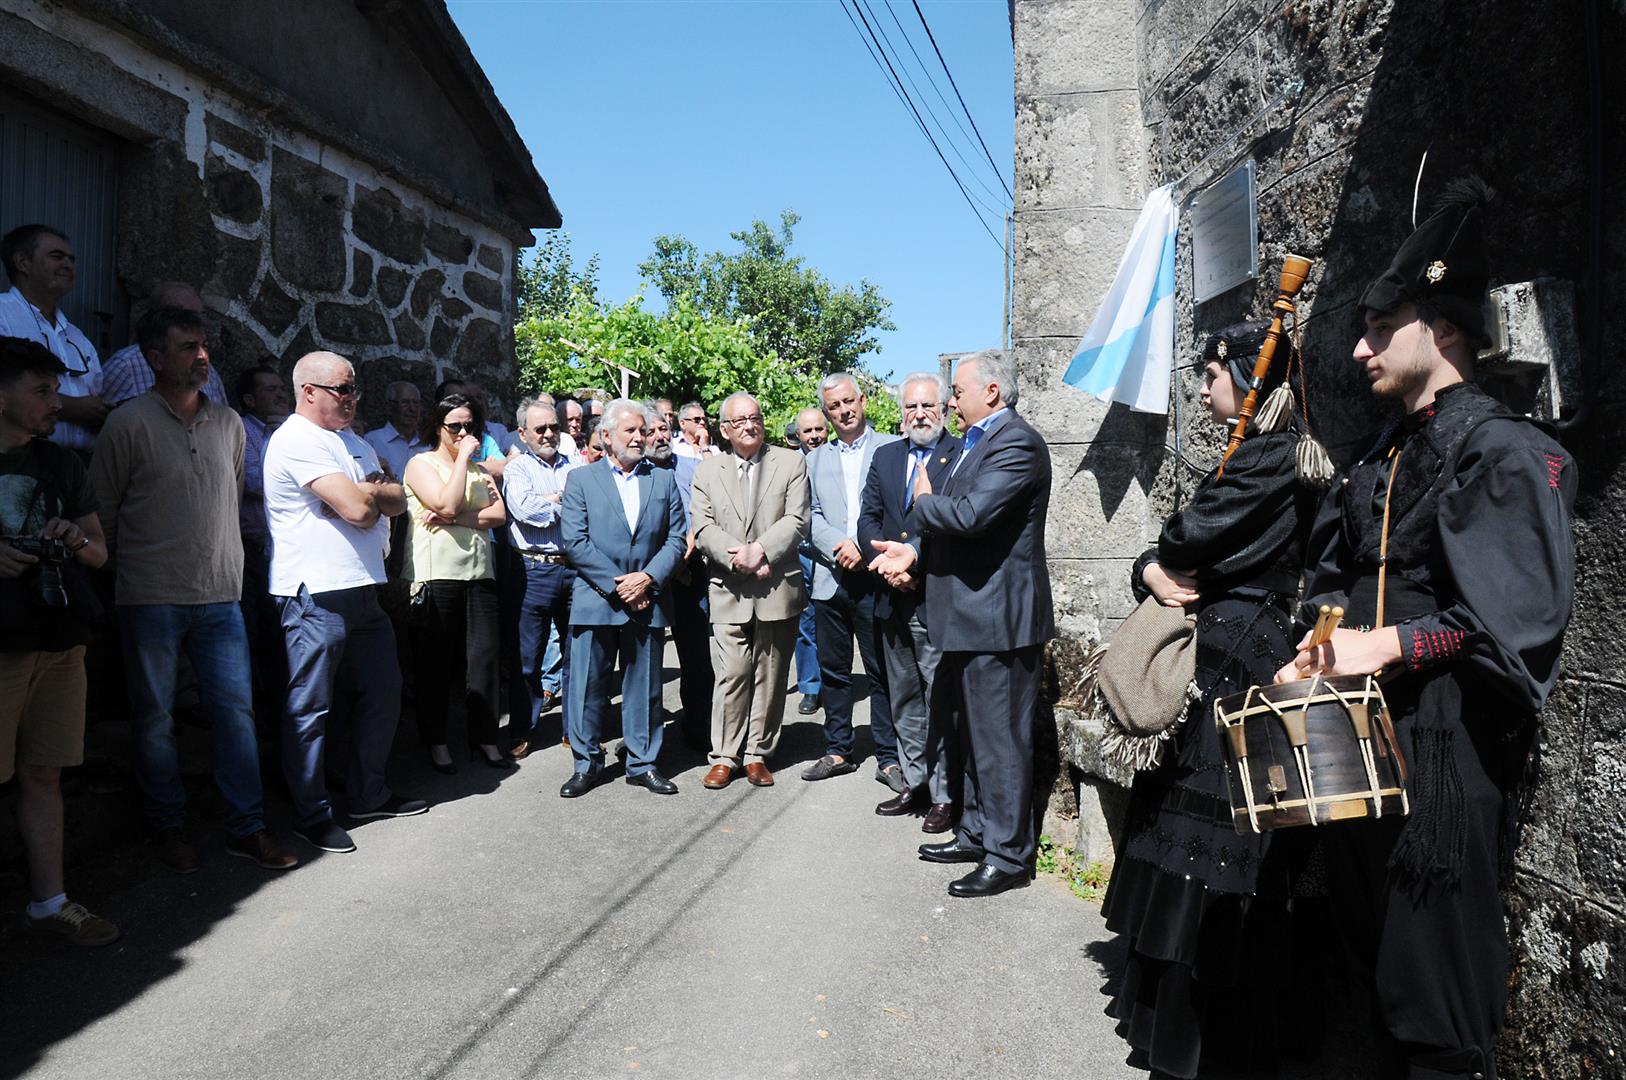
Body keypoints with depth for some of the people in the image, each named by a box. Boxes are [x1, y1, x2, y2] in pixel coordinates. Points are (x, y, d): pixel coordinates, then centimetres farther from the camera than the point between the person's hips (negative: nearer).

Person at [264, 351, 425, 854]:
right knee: (310, 708, 1)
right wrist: (377, 492, 2)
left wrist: (367, 492, -9)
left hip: (362, 590, 10)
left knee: (382, 692, 15)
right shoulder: (298, 439, -11)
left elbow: (397, 500, 12)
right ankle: (312, 815, 13)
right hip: (317, 595, -9)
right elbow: (357, 508, -20)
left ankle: (369, 794, 28)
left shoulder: (350, 443, 19)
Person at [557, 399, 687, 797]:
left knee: (645, 687, 9)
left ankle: (643, 763, 21)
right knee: (587, 687, 3)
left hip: (647, 602, 2)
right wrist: (617, 586, -11)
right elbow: (575, 541, -5)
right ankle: (586, 764, 17)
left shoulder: (664, 480, 10)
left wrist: (647, 578, -11)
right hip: (596, 600, -2)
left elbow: (675, 539, 5)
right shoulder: (580, 478, 4)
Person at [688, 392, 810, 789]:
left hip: (778, 588, 0)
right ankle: (724, 756, 9)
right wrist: (737, 555, -14)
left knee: (770, 675, 6)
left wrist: (760, 549, -16)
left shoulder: (790, 463, 6)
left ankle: (758, 753, 18)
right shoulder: (707, 470, 10)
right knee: (731, 674, -3)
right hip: (729, 590, 0)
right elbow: (702, 528, 1)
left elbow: (797, 520, -4)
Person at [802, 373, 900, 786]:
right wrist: (839, 545, -10)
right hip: (830, 578, 4)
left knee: (882, 672, 1)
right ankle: (838, 750, 23)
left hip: (875, 577, -4)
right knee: (833, 671, 11)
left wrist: (864, 548, -13)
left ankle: (888, 758, 10)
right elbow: (812, 516, 8)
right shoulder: (817, 458, 15)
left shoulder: (891, 448, 3)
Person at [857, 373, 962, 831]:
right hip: (895, 597, 6)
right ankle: (914, 784, 29)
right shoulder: (885, 456, 13)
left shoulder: (962, 455, -6)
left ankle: (943, 796, 11)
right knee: (904, 698, 15)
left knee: (941, 699, -1)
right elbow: (867, 519, 10)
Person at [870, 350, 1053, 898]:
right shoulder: (974, 443, 16)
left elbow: (970, 514, -28)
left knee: (1000, 740, -1)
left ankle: (1008, 856, 12)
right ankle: (976, 834, 33)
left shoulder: (1017, 443, -16)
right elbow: (951, 519, 15)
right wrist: (913, 548, -3)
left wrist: (923, 502, -8)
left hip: (997, 614, -11)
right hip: (969, 613, 11)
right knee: (973, 734, 20)